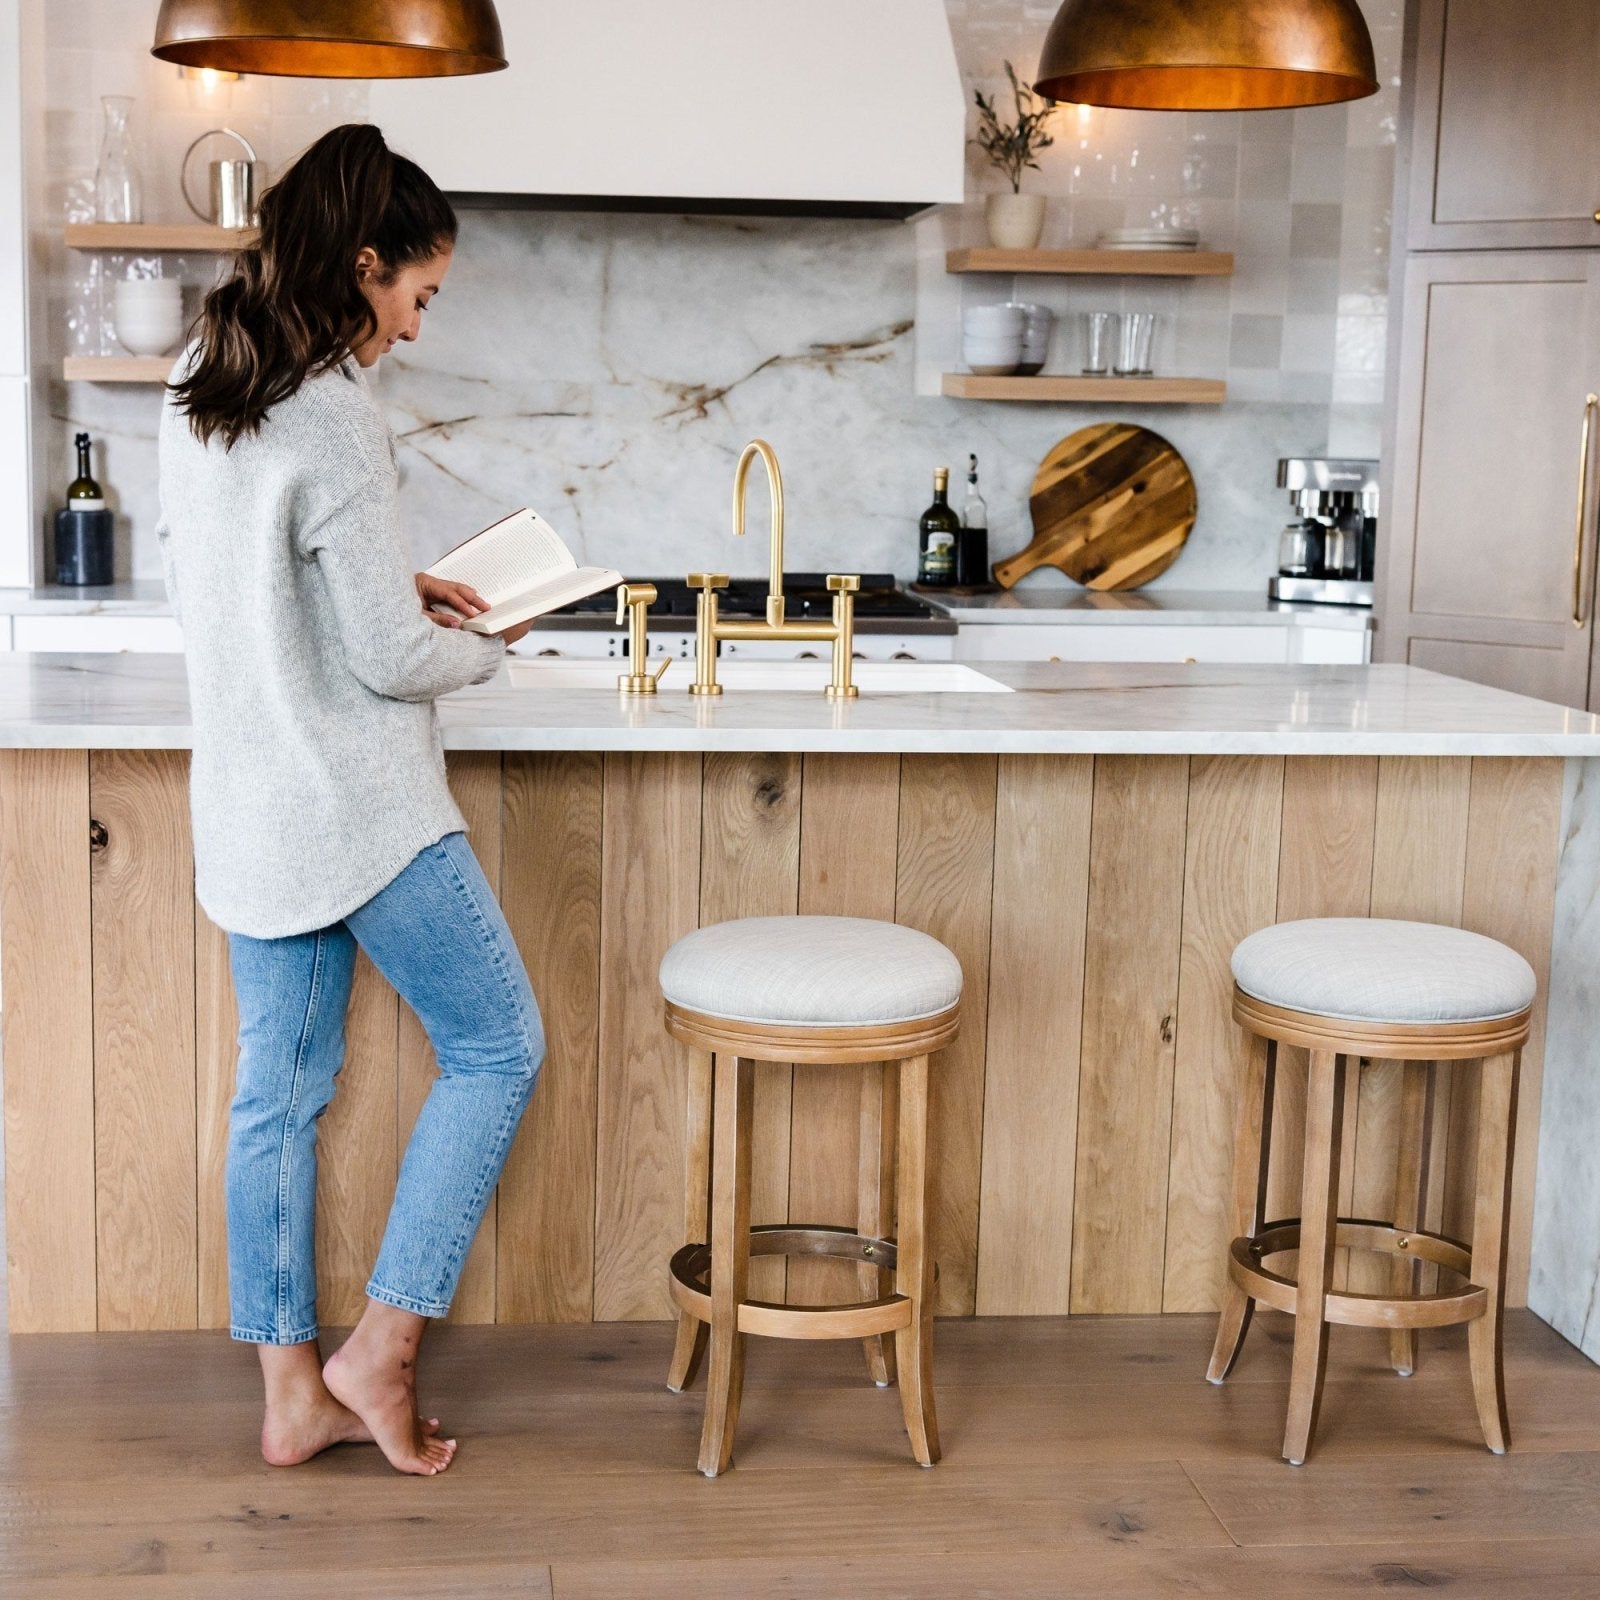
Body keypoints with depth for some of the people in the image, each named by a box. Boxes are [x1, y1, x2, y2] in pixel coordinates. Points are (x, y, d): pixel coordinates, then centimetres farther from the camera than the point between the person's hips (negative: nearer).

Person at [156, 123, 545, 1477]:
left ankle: (294, 1393, 22)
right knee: (498, 1046, 7)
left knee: (280, 1092, 13)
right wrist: (484, 646, 2)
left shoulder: (197, 386, 7)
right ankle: (383, 1346, 10)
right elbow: (391, 661, -18)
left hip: (246, 803, 9)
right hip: (358, 804, -8)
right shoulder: (333, 418, -20)